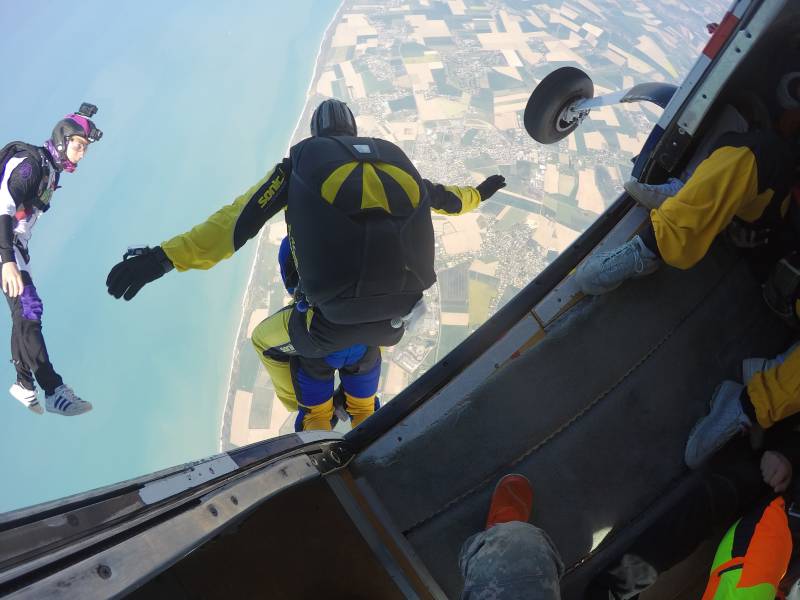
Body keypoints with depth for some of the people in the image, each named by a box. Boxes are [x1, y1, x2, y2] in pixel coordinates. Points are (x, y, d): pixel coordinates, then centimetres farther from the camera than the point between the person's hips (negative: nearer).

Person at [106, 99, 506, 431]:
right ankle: (365, 417, 57)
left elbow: (241, 219, -9)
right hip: (397, 317, 4)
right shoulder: (391, 157, 14)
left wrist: (167, 255, -13)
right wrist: (477, 194, 51)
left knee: (267, 340, 31)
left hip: (334, 323, -4)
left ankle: (315, 418, 40)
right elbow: (440, 197, 30)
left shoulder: (302, 161, 3)